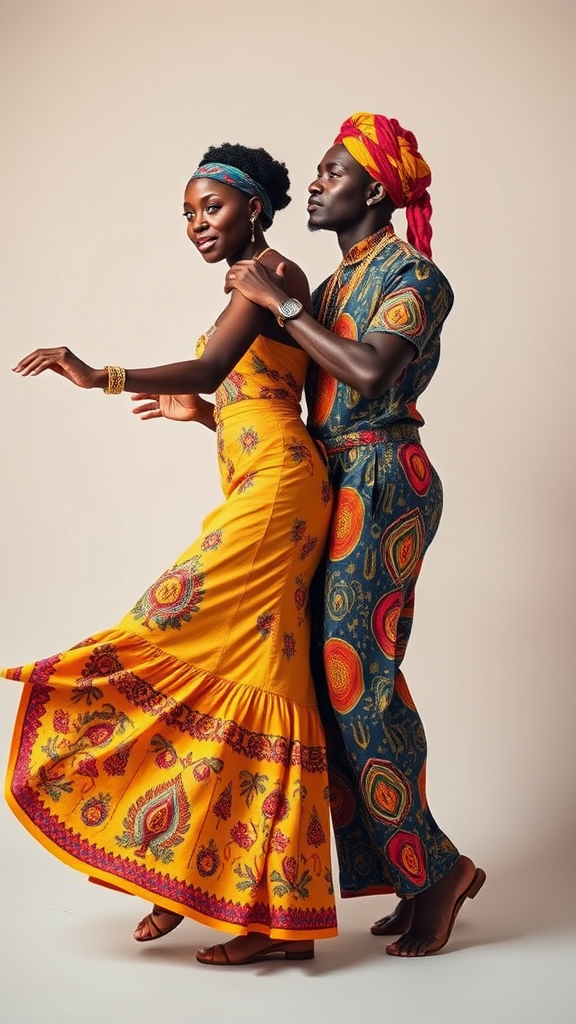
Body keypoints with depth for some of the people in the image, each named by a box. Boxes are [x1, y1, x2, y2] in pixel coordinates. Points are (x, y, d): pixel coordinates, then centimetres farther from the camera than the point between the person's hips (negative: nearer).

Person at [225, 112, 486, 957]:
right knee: (342, 671, 5)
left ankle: (434, 868, 4)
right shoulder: (336, 282, 19)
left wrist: (280, 303, -15)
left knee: (356, 669, -10)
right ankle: (420, 875, 14)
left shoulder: (412, 273, -5)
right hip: (337, 481, 8)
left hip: (384, 480, -8)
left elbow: (368, 373, -22)